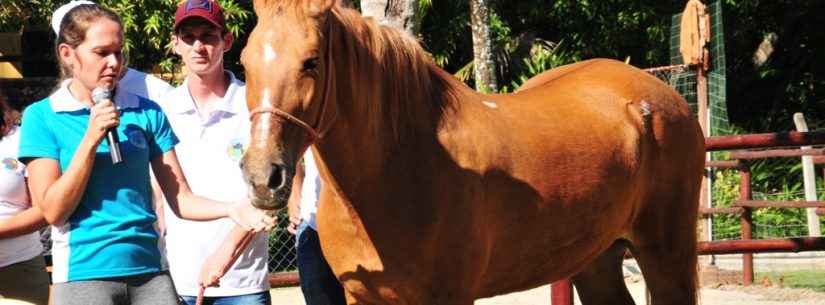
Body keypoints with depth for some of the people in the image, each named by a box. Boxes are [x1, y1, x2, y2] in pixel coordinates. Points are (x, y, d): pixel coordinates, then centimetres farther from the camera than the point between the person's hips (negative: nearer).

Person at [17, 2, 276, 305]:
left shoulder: (146, 113, 6)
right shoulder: (42, 117, -1)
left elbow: (180, 199, 4)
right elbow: (53, 211, -7)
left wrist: (231, 210, -14)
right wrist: (92, 138, -13)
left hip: (149, 271, 3)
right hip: (84, 274, -3)